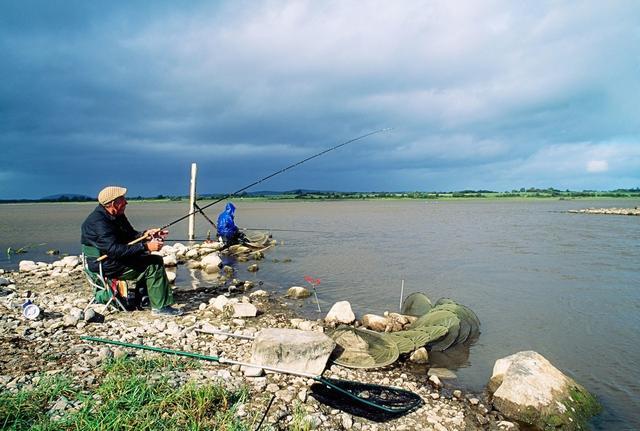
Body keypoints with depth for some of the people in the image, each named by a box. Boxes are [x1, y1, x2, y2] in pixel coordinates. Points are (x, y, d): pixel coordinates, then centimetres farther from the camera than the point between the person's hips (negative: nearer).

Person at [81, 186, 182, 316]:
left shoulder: (117, 215, 5)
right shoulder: (98, 222, -26)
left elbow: (129, 235, 13)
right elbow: (115, 250, -33)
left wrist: (144, 235, -9)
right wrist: (145, 247, -33)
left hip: (114, 258, 10)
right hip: (105, 266, -10)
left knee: (156, 260, 7)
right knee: (153, 266, -16)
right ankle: (160, 307, -10)